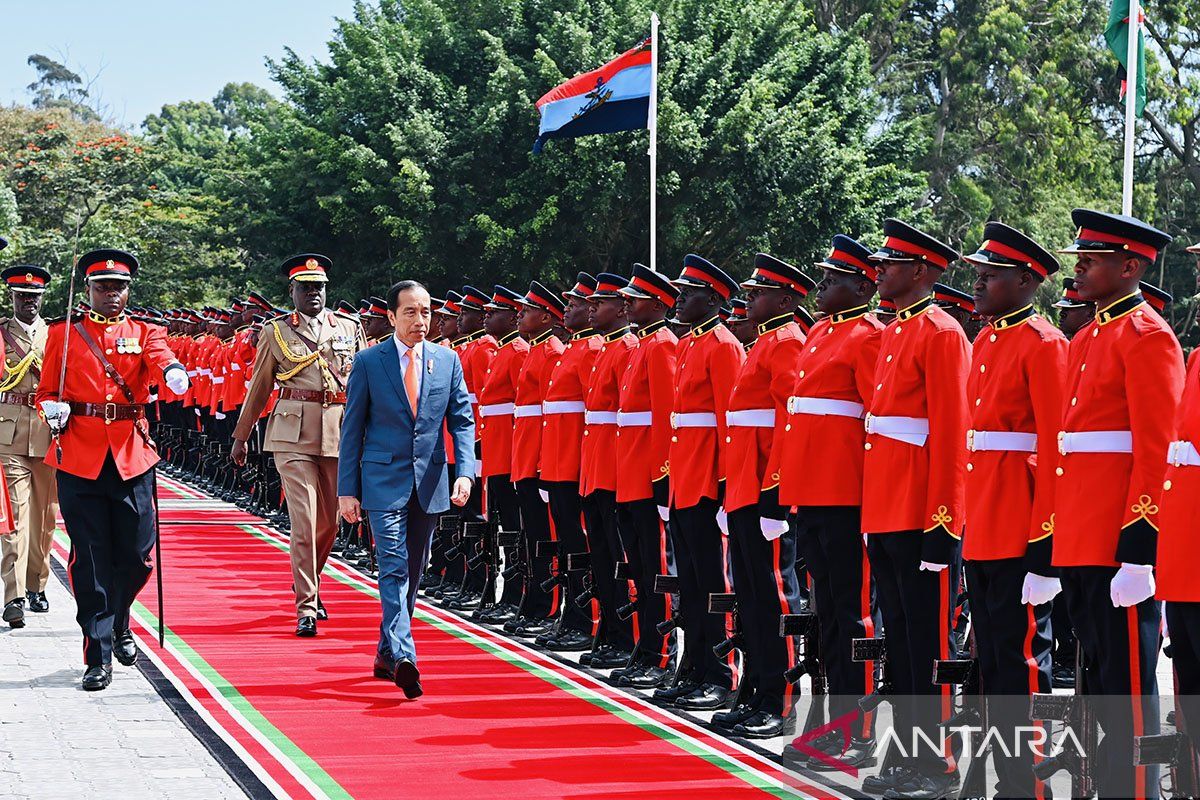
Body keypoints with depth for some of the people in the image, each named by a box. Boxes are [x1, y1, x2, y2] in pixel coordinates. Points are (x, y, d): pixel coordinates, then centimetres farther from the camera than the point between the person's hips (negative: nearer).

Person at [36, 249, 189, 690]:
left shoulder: (144, 333, 9)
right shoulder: (63, 333, 8)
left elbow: (161, 357, -13)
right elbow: (47, 391, 10)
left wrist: (174, 373, -37)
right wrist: (53, 410, -14)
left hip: (131, 454, 1)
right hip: (80, 457, -1)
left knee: (137, 554, 5)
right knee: (90, 560, -3)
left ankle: (117, 622, 34)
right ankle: (98, 656, 2)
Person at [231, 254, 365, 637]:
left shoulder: (350, 329, 10)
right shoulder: (275, 332, 5)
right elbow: (259, 387, 13)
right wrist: (241, 436, 16)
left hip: (340, 431, 3)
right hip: (294, 434, -3)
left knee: (330, 521, 11)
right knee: (304, 519, -11)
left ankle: (307, 586, 34)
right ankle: (306, 606, -7)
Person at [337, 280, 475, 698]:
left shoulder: (448, 360, 5)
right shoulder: (369, 361, -3)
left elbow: (462, 421, 6)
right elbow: (352, 428, 0)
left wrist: (465, 472, -9)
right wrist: (347, 489, -4)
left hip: (429, 483, 4)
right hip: (384, 480, -4)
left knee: (412, 572, 11)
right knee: (394, 568, -15)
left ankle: (387, 654, 25)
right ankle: (403, 657, -24)